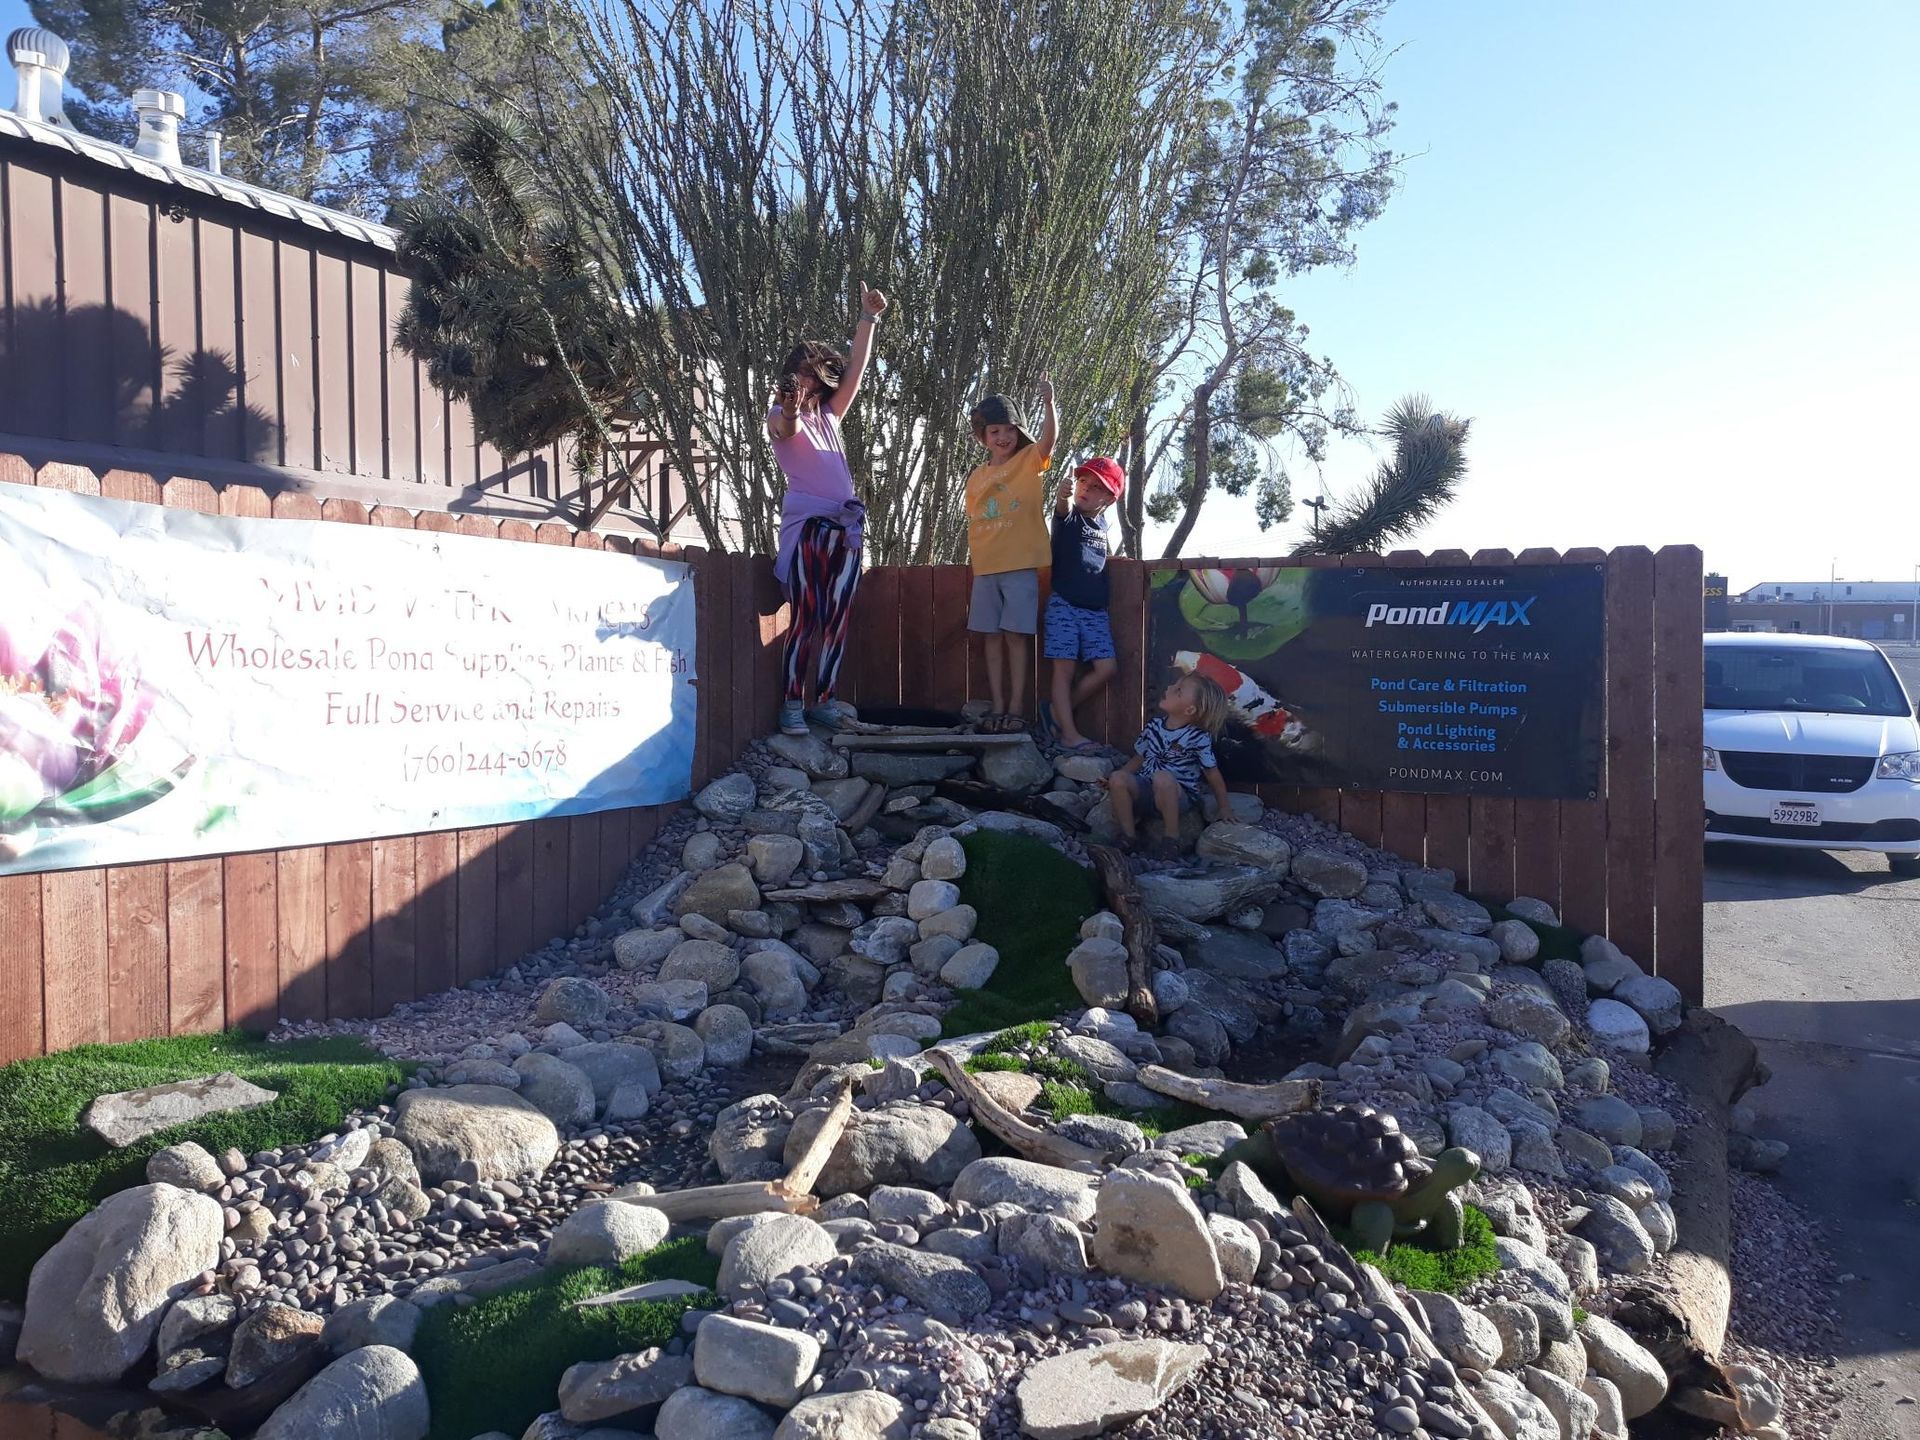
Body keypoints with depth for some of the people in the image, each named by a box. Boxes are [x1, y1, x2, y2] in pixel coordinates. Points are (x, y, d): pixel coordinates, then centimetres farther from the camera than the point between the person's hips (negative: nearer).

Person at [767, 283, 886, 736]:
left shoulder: (828, 414, 21)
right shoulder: (780, 415, 4)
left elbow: (856, 368, 18)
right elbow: (787, 429, -20)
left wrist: (868, 317, 14)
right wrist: (790, 413, -43)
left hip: (845, 527, 6)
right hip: (806, 524, -6)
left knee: (837, 618, 2)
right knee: (806, 616, -12)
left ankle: (823, 699, 6)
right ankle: (791, 704, -10)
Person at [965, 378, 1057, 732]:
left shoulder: (1030, 460, 0)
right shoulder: (977, 476, 11)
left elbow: (1049, 437, -20)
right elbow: (973, 524, 14)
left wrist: (1049, 403, -36)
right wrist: (973, 567, 11)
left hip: (1021, 566, -4)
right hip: (985, 569, 4)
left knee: (1016, 634, -4)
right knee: (991, 636, 6)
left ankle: (1017, 707, 2)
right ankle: (997, 706, 12)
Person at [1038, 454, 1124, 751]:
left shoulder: (1102, 522, 13)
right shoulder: (1069, 515, -5)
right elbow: (1063, 508, -32)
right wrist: (1063, 497, -53)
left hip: (1095, 610, 6)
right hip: (1064, 605, -6)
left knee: (1106, 668, -2)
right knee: (1065, 668, -6)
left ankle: (1056, 711, 11)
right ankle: (1068, 733, -1)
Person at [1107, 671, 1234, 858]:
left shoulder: (1198, 738, -13)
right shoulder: (1154, 726, 3)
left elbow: (1213, 775, -6)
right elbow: (1139, 759, 15)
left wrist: (1225, 808, -2)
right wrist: (1114, 777, 5)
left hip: (1179, 795, -5)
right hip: (1146, 788, 5)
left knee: (1162, 778, -39)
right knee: (1118, 778, -25)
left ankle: (1172, 838, -22)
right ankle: (1129, 834, -10)